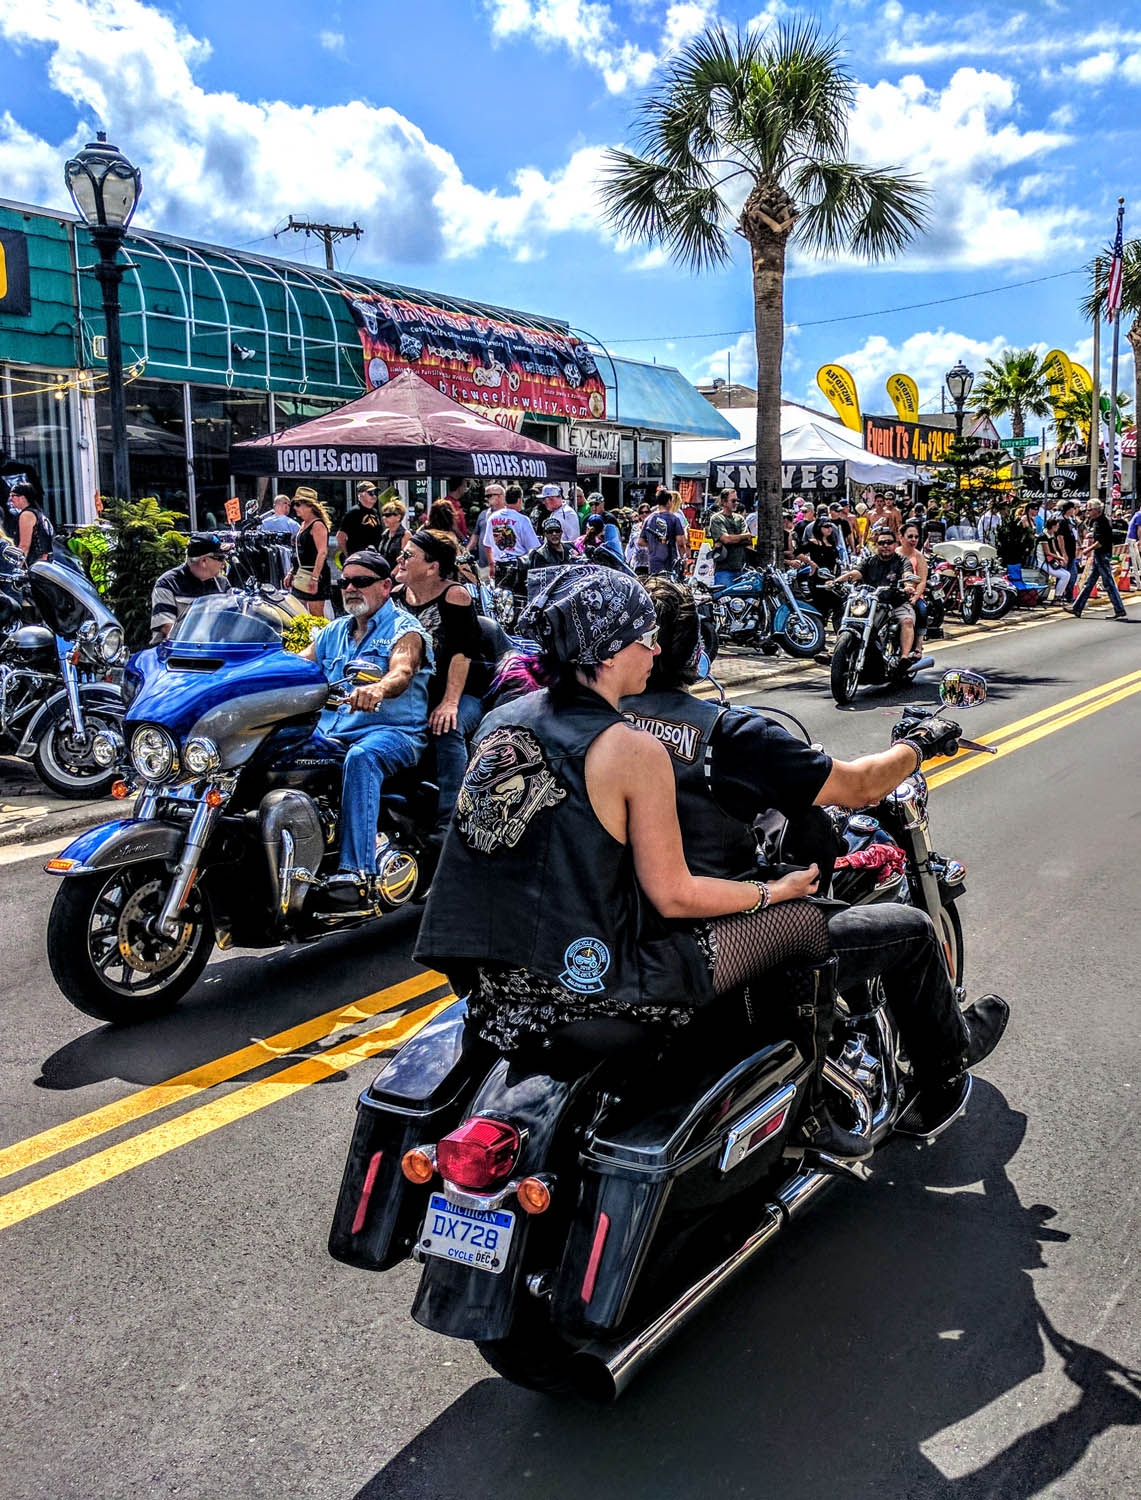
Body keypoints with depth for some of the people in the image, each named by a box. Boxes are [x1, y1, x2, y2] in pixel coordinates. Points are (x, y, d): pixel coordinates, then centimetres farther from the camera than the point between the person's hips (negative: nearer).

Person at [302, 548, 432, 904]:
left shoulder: (405, 630, 2)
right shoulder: (334, 632, 24)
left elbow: (401, 674, -18)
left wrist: (378, 688, -42)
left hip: (393, 731, -6)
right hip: (329, 731, 6)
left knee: (361, 757, -39)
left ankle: (353, 870, -44)